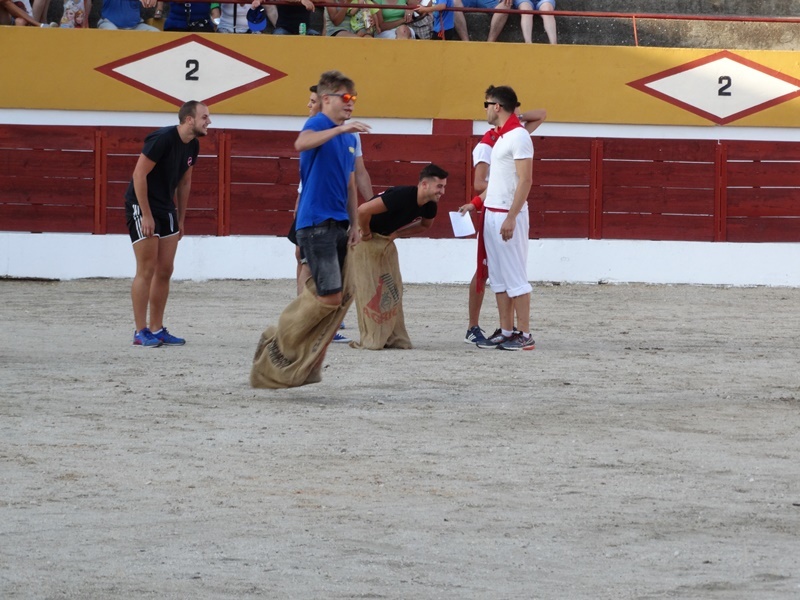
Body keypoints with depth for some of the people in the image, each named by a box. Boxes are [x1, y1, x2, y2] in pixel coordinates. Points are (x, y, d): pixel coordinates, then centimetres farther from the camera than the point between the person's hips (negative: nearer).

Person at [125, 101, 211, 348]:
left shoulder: (192, 146, 3)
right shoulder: (162, 139, -22)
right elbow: (139, 174, -22)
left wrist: (181, 218, 15)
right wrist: (146, 215, -22)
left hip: (166, 209, 8)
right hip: (142, 207, -8)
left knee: (165, 271, 8)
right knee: (146, 271, -7)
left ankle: (157, 330, 14)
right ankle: (141, 332, -2)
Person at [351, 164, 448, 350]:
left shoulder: (429, 206, -7)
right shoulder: (402, 196, -33)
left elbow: (424, 225, 16)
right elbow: (363, 210, -36)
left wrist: (397, 234, 1)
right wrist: (366, 234, -20)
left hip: (386, 239, 8)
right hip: (366, 237, -8)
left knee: (393, 289, 3)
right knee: (369, 289, -8)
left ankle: (395, 338, 6)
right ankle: (371, 340, -7)